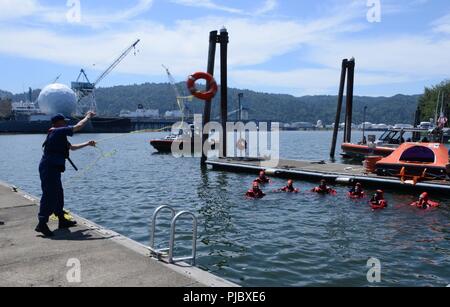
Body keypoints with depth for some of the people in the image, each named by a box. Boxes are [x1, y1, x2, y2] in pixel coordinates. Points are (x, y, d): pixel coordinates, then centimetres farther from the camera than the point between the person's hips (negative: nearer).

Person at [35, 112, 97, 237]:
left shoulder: (59, 135, 19)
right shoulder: (58, 131, -11)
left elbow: (72, 147, 31)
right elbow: (78, 127, -14)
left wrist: (87, 144, 29)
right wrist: (88, 117, 1)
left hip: (53, 169, 11)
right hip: (49, 168, -11)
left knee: (58, 194, 17)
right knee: (49, 195, -12)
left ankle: (62, 220, 27)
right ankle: (42, 224, -12)